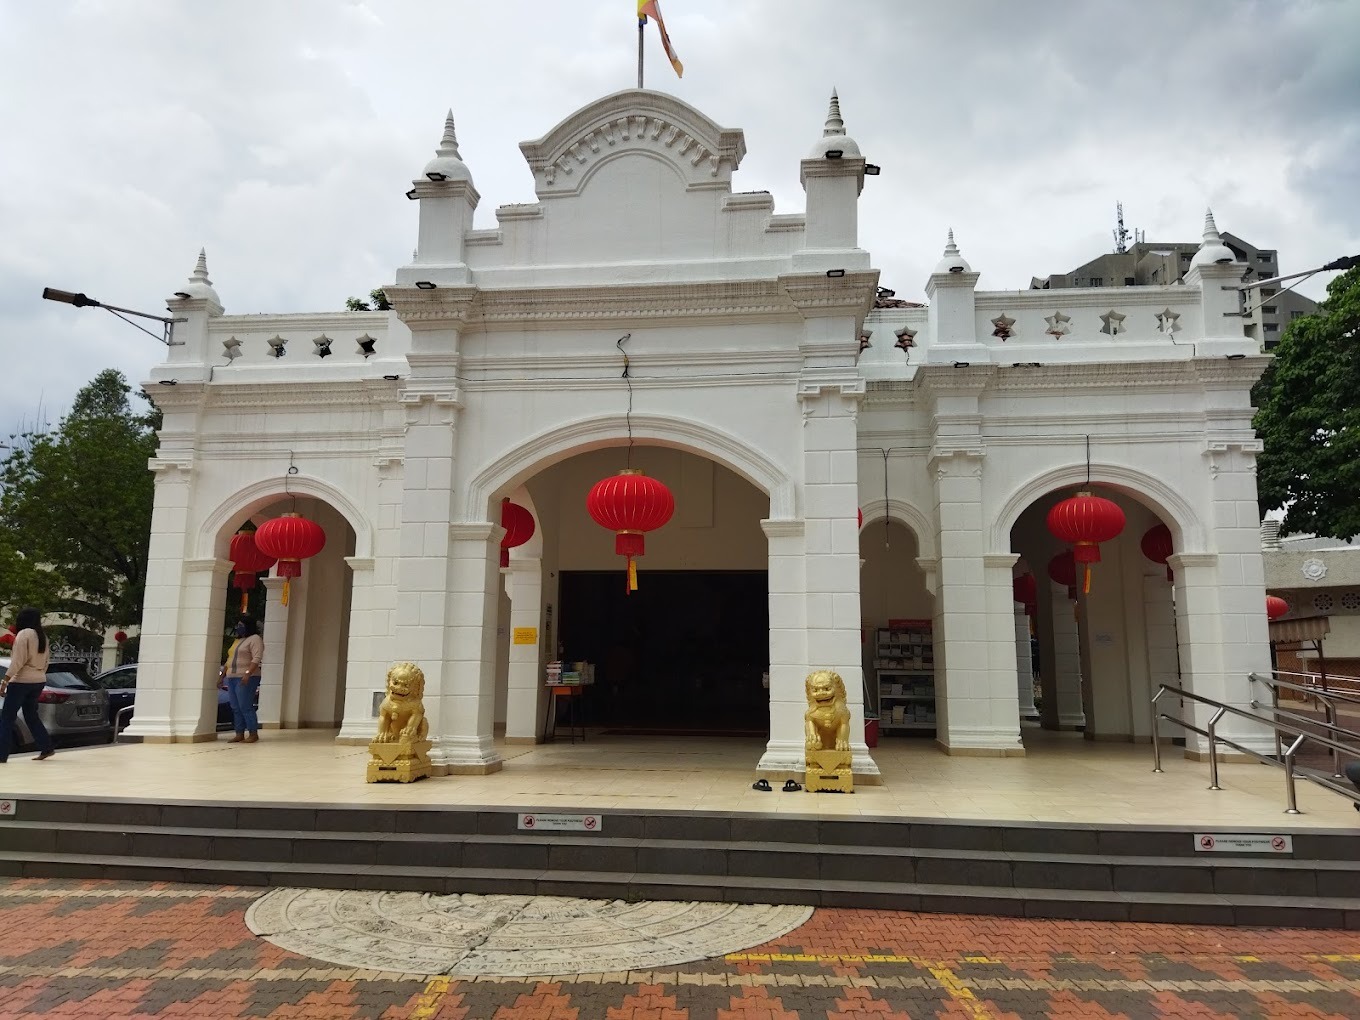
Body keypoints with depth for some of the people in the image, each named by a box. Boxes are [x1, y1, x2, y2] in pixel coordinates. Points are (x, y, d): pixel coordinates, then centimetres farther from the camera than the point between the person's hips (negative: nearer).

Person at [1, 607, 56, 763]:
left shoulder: (24, 634, -10)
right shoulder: (42, 636, 13)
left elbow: (18, 660, -16)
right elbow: (45, 660, 15)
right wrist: (40, 675, 19)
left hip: (22, 680, -8)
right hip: (39, 680, 8)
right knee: (31, 715, 16)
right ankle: (46, 748, 12)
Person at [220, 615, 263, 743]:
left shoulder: (255, 639, -5)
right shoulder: (237, 640, 23)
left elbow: (257, 658, -17)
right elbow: (229, 660, 27)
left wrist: (248, 673, -27)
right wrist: (223, 675, 20)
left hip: (246, 679, -9)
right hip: (231, 678, 9)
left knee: (245, 707, -11)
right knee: (236, 708, 5)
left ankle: (253, 734, -8)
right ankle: (239, 734, 8)